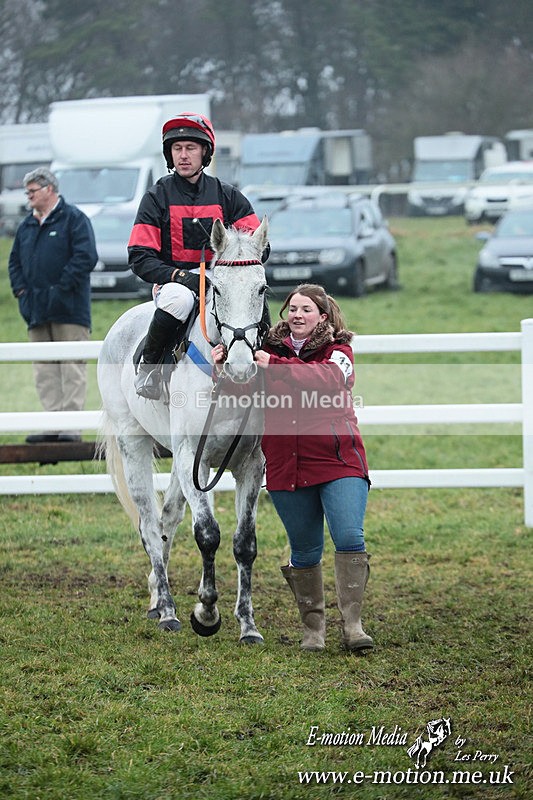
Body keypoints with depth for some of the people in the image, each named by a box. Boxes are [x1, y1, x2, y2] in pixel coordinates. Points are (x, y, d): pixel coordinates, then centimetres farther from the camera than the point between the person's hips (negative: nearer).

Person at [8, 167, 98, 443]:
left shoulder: (73, 219, -3)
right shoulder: (27, 226, 18)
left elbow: (86, 256, -12)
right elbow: (15, 261, 25)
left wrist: (62, 288, -15)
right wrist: (20, 289, 9)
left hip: (68, 309, -7)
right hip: (36, 311, 7)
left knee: (72, 367, -6)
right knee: (44, 369, 4)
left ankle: (71, 426, -7)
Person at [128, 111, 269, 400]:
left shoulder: (227, 195, 11)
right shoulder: (157, 197, 4)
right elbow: (140, 257, -3)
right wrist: (179, 276, -20)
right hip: (173, 280, -2)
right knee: (178, 298, -38)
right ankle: (148, 363, -17)